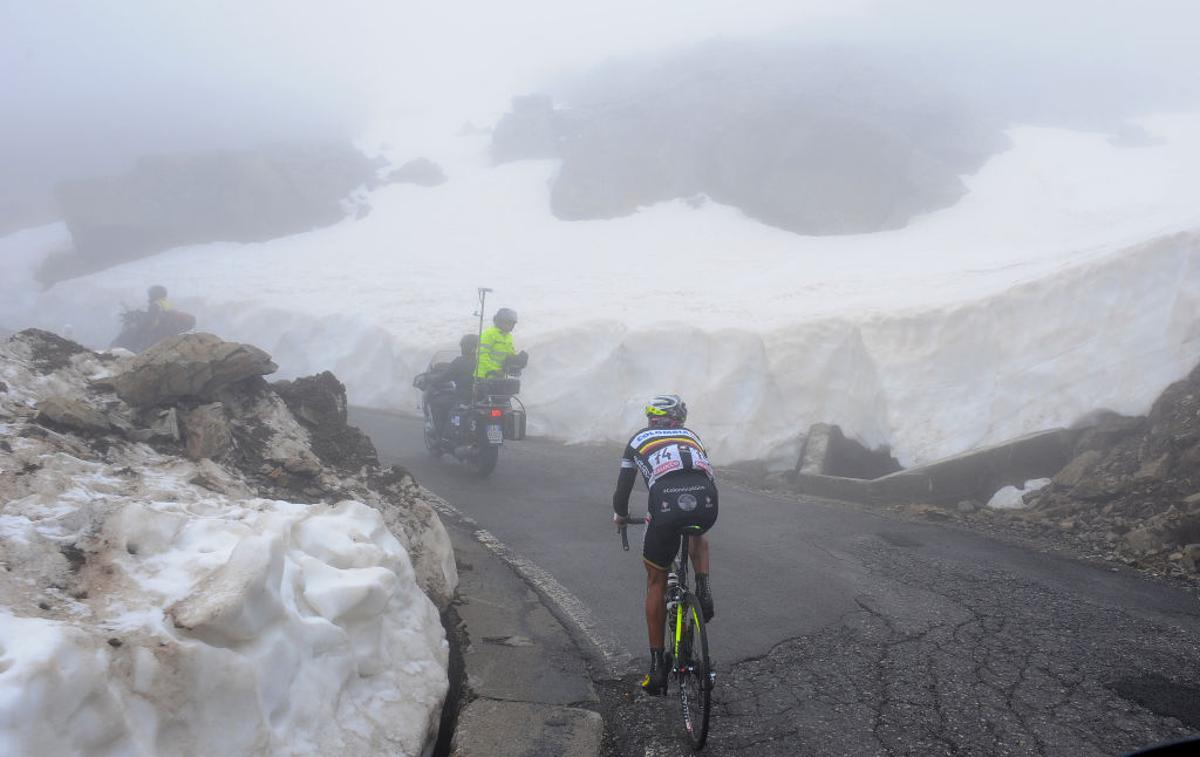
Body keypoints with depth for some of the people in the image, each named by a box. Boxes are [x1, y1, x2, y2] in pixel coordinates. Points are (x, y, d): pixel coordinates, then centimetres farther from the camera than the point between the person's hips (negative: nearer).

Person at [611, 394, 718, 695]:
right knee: (697, 533, 41)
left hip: (667, 504, -2)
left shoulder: (639, 439, 27)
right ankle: (703, 589, 17)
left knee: (656, 582, 18)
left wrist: (620, 514, 48)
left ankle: (657, 667, 18)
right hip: (707, 506, 2)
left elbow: (623, 486, 28)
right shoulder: (691, 435, 33)